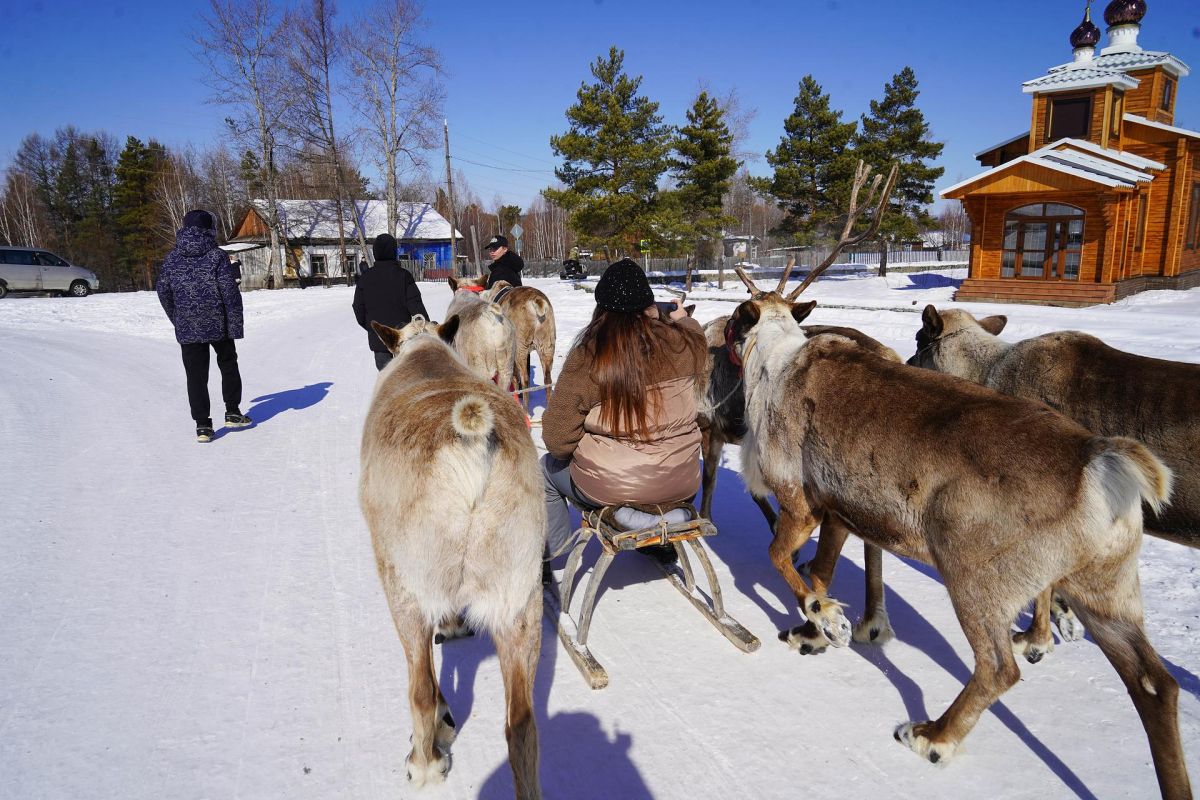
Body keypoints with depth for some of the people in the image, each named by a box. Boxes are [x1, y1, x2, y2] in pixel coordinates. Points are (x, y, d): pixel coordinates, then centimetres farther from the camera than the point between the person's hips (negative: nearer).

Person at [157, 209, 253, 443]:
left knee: (196, 375, 6)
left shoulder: (172, 258, 4)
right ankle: (233, 413, 20)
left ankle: (202, 425, 4)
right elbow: (230, 292, -12)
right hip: (218, 325, -2)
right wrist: (235, 325, -8)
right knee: (228, 365, 18)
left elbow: (163, 291, 9)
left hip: (187, 329, 2)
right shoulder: (216, 256, -8)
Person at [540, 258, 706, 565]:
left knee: (547, 469, 26)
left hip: (607, 488, -2)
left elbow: (557, 439, -14)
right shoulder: (682, 343, -13)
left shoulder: (585, 358, -19)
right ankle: (664, 542, 47)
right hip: (680, 485, 3)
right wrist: (683, 320, 35)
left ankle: (551, 554, 34)